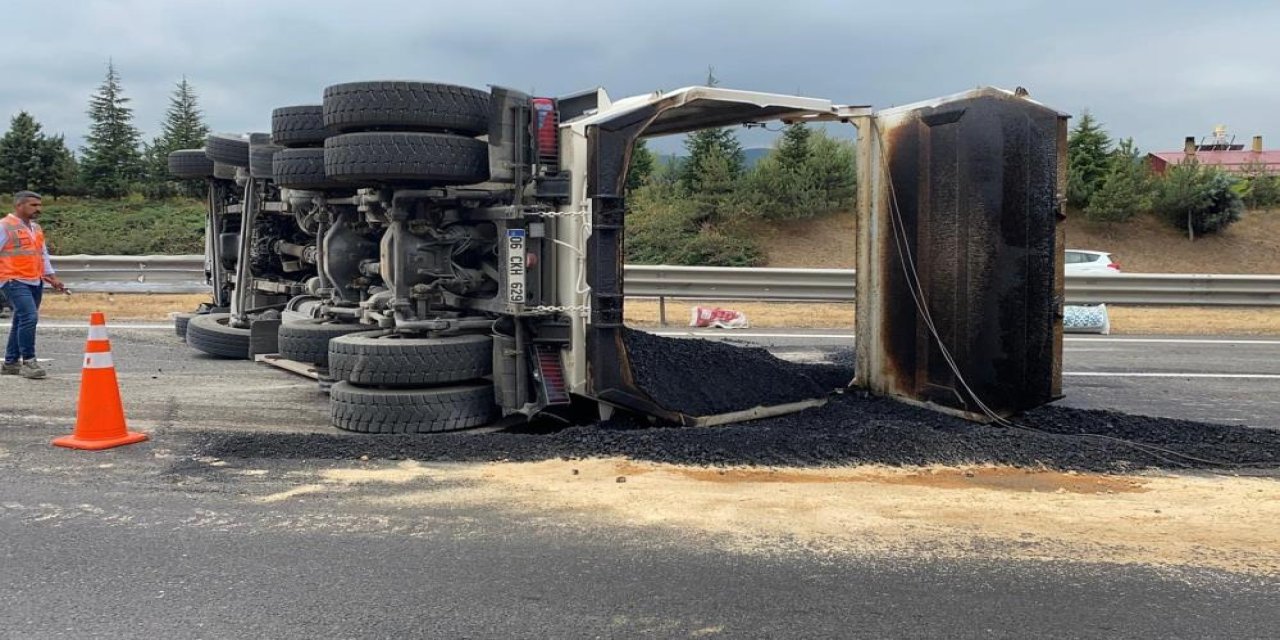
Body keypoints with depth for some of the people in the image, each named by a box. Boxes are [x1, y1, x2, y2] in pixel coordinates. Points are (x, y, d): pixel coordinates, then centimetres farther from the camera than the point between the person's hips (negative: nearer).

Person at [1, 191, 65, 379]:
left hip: (36, 282, 8)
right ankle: (28, 361, -11)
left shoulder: (36, 228, 18)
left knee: (21, 321, 11)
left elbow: (43, 254, 25)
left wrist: (52, 277, 18)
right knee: (29, 317, -19)